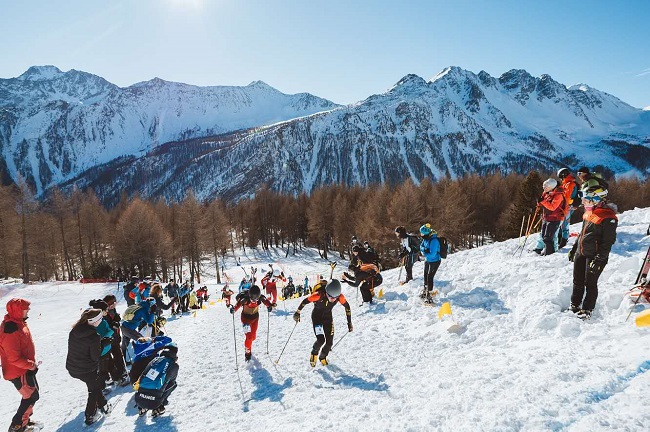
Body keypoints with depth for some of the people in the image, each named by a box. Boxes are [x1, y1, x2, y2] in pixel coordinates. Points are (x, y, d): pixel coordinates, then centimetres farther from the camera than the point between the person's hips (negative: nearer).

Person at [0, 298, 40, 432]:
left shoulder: (17, 322, 1)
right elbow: (14, 358, -28)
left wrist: (31, 363, 16)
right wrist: (30, 365, -17)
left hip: (25, 367, 10)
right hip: (18, 372, -10)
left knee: (33, 392, 21)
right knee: (31, 397, 0)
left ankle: (25, 420, 37)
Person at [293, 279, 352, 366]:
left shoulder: (340, 297, -28)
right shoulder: (319, 295, -37)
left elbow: (347, 306, -9)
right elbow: (305, 301, -21)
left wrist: (349, 323, -4)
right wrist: (298, 313, -10)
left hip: (328, 317, 3)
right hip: (316, 316, -3)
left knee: (329, 342, 0)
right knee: (320, 340, -18)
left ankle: (323, 357, 31)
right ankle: (314, 354, 15)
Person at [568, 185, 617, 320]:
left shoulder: (608, 218, -17)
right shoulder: (588, 213, 9)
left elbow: (608, 242, -18)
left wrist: (599, 259, -21)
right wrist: (574, 248, 21)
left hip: (595, 256, -8)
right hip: (580, 253, 8)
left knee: (590, 283, 1)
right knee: (577, 281, 15)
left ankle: (587, 310, 14)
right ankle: (575, 305, 30)